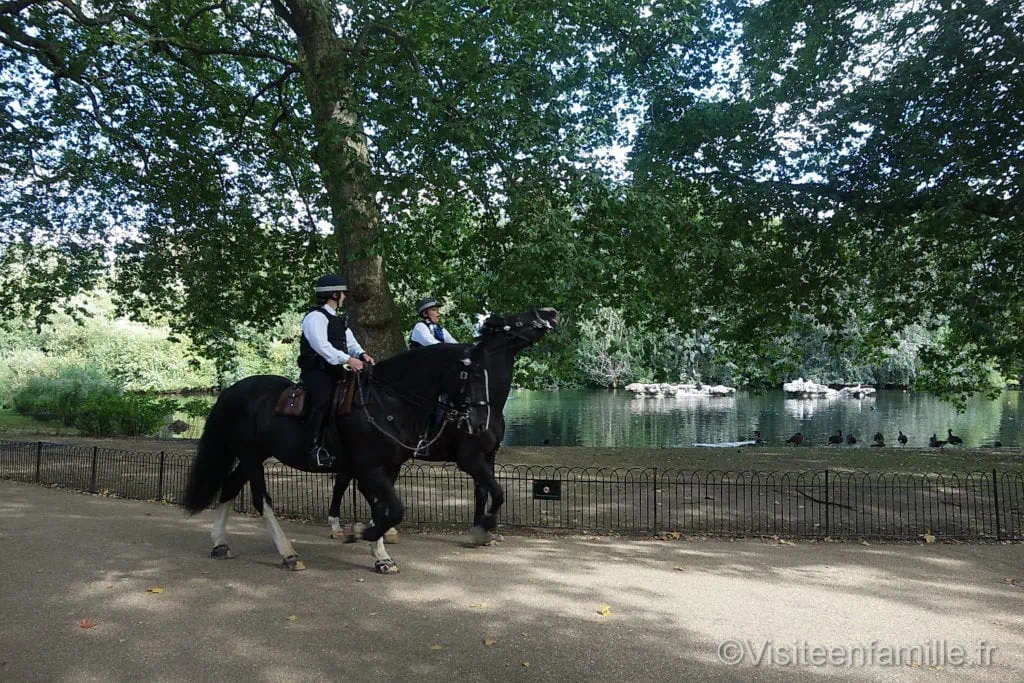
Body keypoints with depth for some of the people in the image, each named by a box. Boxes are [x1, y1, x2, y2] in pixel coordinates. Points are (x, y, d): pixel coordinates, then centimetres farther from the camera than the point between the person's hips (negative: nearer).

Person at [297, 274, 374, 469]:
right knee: (324, 399, -29)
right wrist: (347, 359, -28)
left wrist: (361, 355, -5)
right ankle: (316, 447, -28)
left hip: (334, 371, 9)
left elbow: (351, 343, 18)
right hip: (316, 371, -9)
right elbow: (321, 345, -22)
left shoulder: (339, 320, 21)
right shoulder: (316, 317, -9)